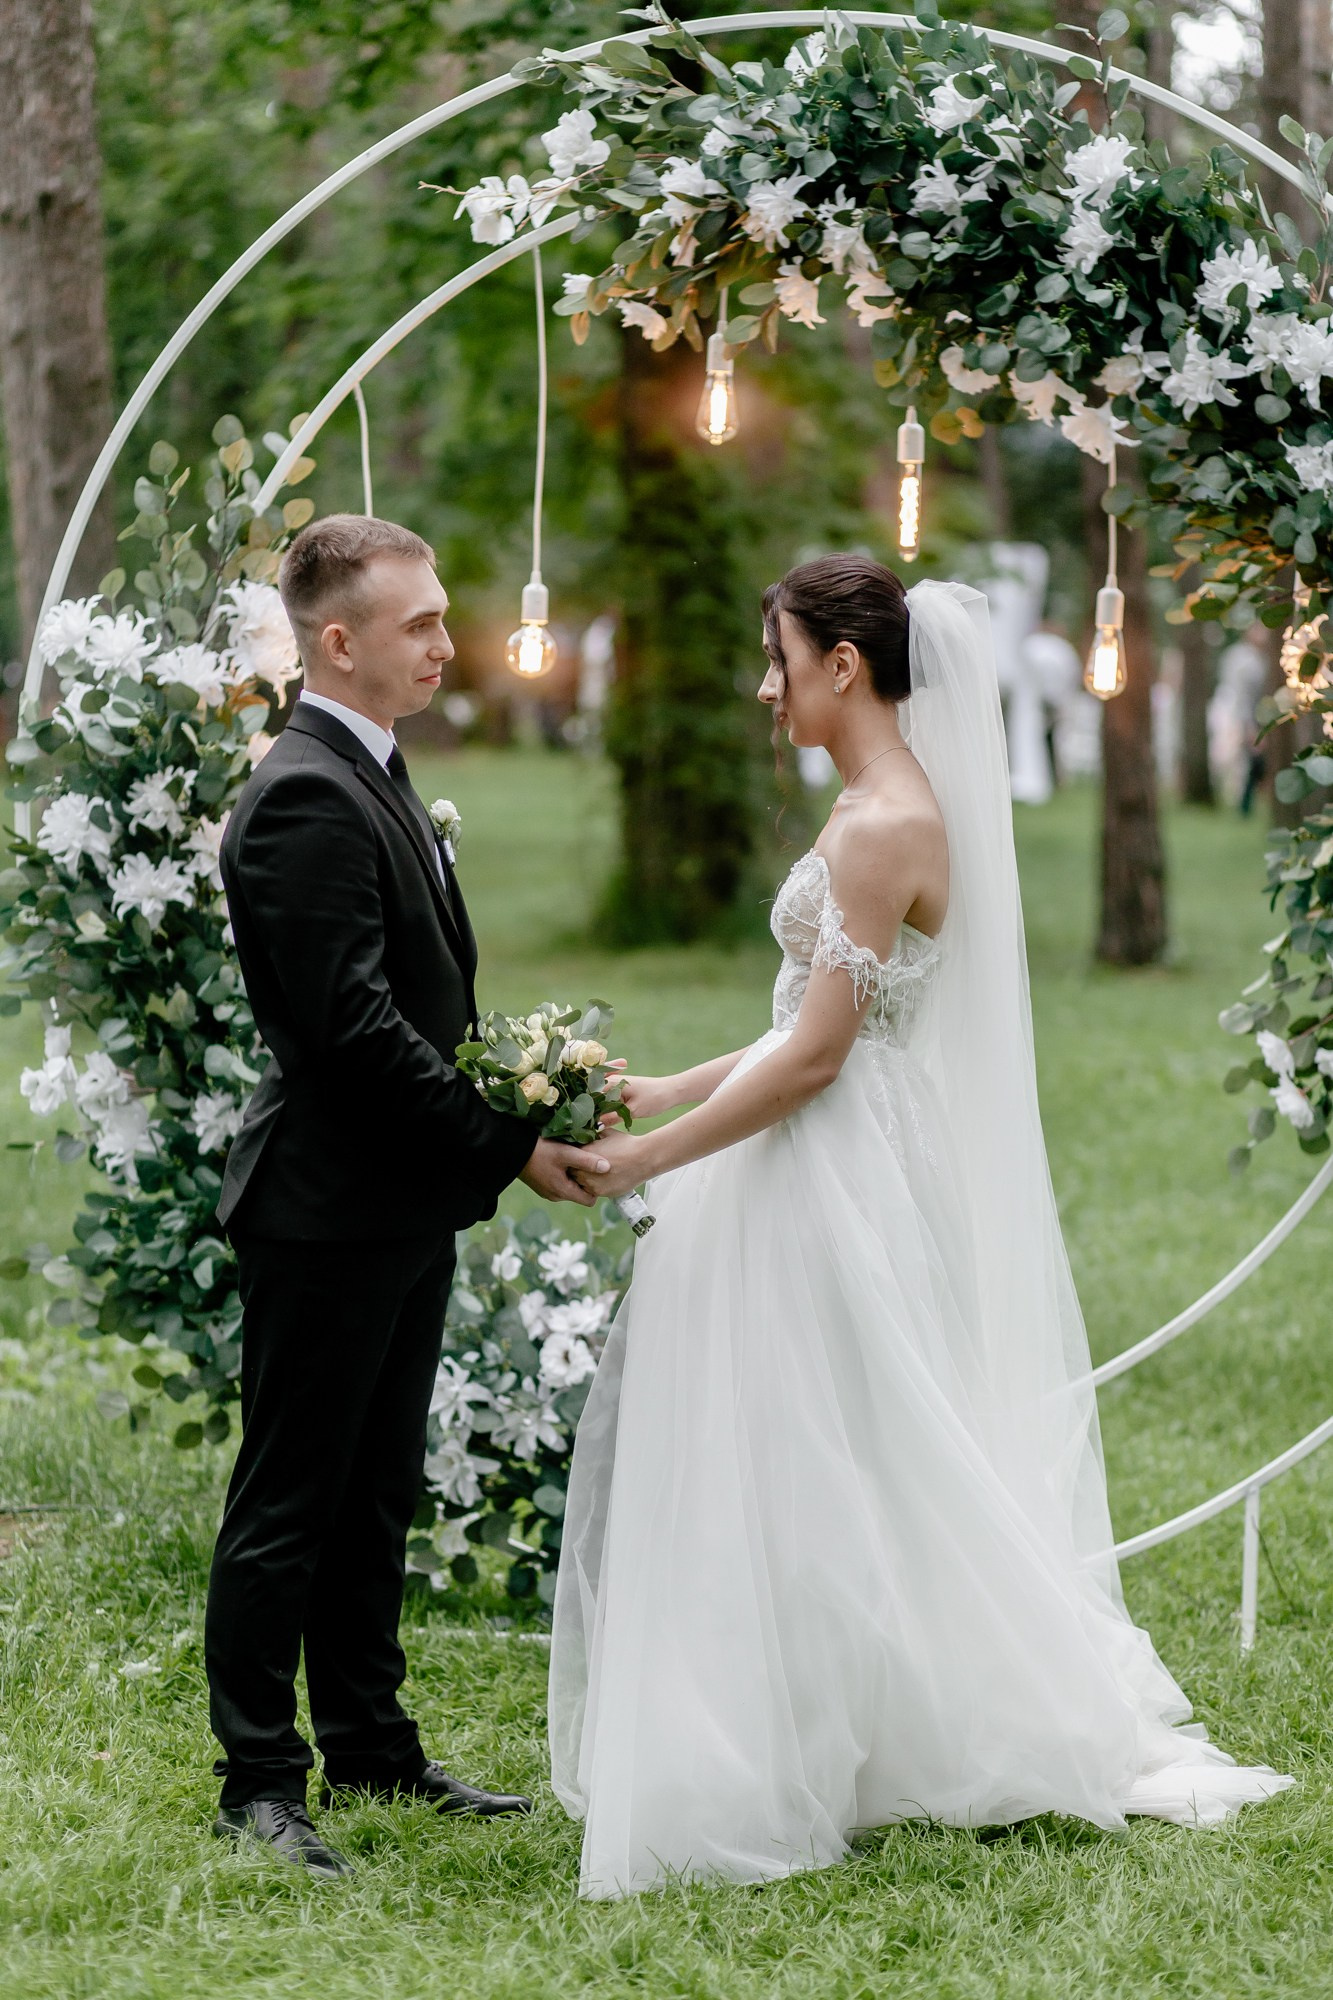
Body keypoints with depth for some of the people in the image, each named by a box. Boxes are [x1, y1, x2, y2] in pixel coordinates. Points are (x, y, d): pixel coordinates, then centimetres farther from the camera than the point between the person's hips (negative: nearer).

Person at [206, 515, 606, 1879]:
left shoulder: (371, 780, 14)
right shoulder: (306, 798, -19)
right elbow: (352, 1026, -24)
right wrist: (507, 1148, -19)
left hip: (404, 1205, 10)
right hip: (328, 1206, -10)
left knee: (374, 1496, 16)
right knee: (288, 1502, -1)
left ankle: (370, 1750, 26)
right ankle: (259, 1780, 7)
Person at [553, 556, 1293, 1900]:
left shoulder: (883, 827, -19)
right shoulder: (890, 806, 12)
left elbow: (815, 1054, -21)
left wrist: (647, 1158, -17)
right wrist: (666, 1093, 13)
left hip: (837, 1190, -10)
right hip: (833, 1179, 10)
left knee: (808, 1478, -1)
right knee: (831, 1482, 15)